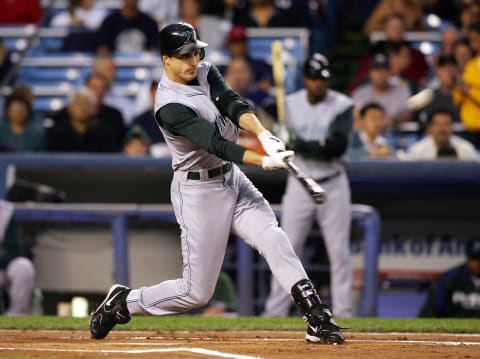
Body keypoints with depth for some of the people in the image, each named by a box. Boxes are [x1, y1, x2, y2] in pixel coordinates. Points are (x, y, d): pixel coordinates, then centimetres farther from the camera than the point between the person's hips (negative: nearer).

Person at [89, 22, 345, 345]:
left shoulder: (206, 73, 1)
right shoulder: (170, 107, -22)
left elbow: (234, 106, -15)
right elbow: (216, 144, -31)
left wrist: (264, 136, -34)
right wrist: (265, 161, -42)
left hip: (232, 179, 7)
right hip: (198, 192, -7)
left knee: (273, 238, -12)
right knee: (196, 292, -1)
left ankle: (317, 318, -16)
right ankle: (123, 303, 19)